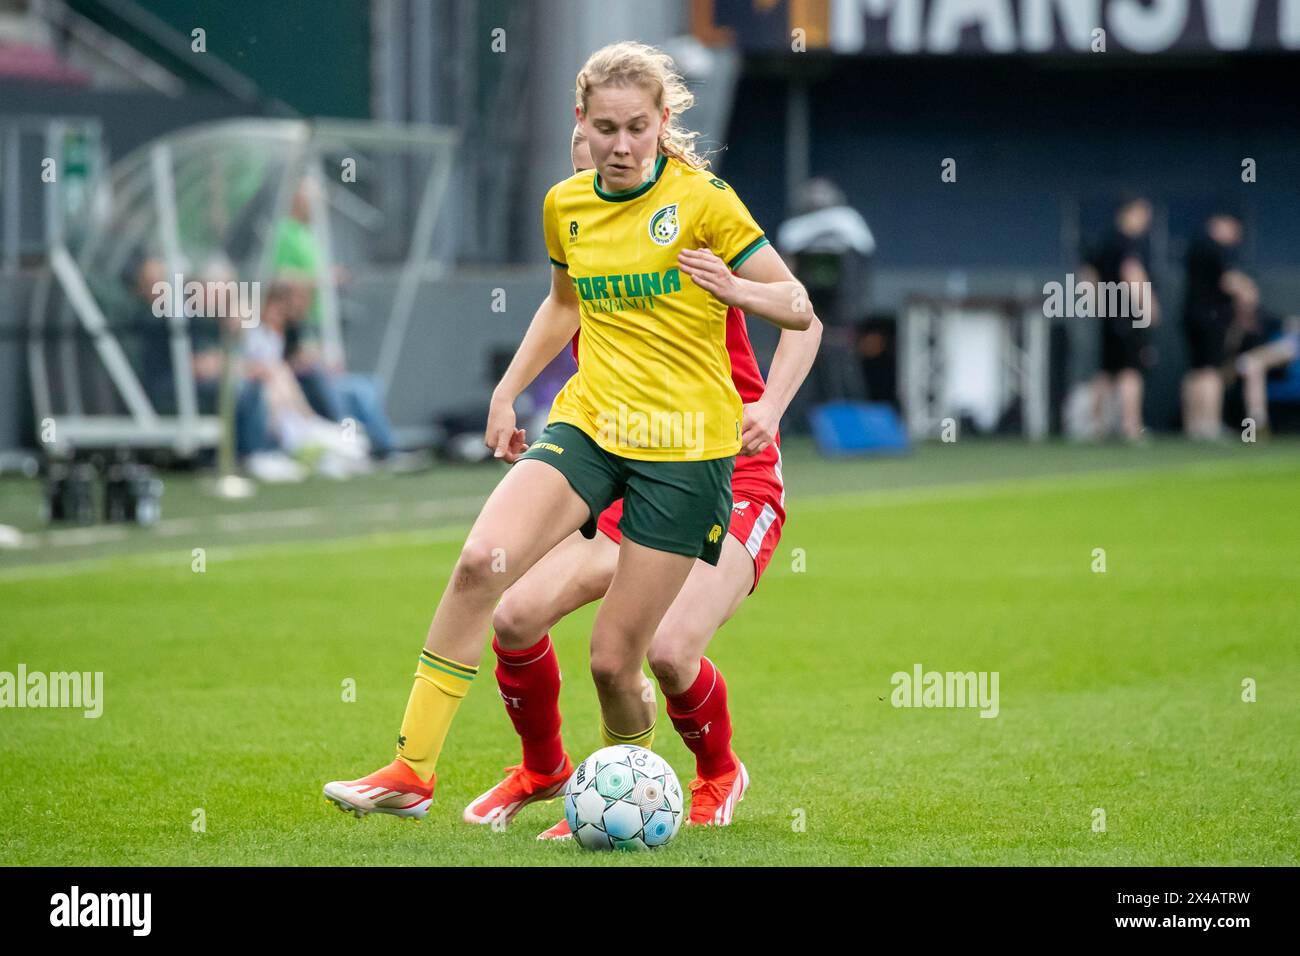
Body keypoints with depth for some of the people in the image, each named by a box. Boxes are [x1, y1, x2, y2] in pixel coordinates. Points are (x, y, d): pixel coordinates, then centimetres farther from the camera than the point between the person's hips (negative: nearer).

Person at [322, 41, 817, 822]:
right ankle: (413, 771, -18)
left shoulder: (703, 201, -6)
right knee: (480, 562, -22)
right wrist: (508, 391, 24)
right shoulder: (566, 206, 9)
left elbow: (799, 307, -4)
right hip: (588, 424, 4)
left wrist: (736, 289, -24)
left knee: (615, 658, -4)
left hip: (685, 446, -4)